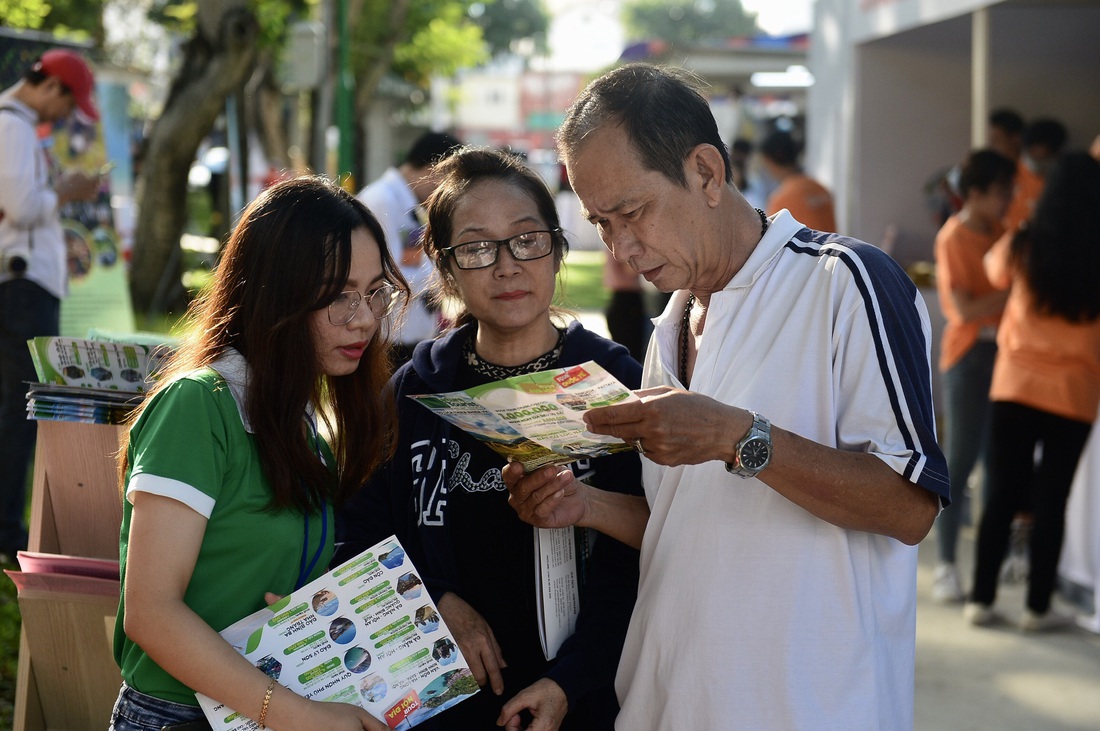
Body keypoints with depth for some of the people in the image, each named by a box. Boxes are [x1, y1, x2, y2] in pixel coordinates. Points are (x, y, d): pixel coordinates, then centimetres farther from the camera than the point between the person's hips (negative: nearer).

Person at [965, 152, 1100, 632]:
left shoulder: (1023, 248, -7)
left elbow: (993, 270, 14)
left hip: (1015, 386, 1)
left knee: (1001, 495, 9)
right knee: (1052, 500, 7)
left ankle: (981, 599, 12)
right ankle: (1038, 606, 11)